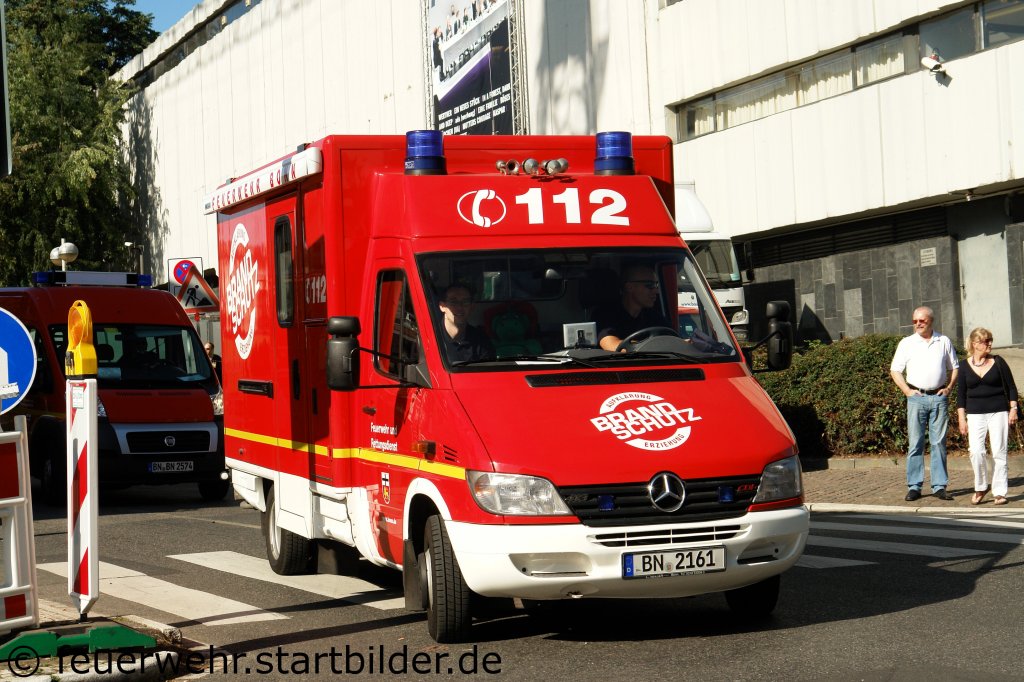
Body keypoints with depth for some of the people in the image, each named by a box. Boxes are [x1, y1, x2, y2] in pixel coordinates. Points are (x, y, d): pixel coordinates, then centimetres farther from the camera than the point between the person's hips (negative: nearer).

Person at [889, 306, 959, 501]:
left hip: (939, 398, 1)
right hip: (917, 397, -1)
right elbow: (895, 370, 8)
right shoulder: (907, 343, 7)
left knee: (939, 443, 2)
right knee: (915, 443, -3)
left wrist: (949, 388, 3)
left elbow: (954, 368, 18)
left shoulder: (944, 342, 10)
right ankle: (914, 486, 0)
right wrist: (907, 390, -4)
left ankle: (939, 486, 6)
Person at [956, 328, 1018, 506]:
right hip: (975, 414, 0)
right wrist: (961, 419, 2)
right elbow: (961, 394, 7)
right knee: (976, 451, -13)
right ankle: (980, 488, 6)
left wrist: (1013, 409, -1)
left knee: (999, 452, -3)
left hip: (998, 412, 0)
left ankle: (1000, 492, 5)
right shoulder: (965, 367, 3)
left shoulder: (998, 362, 2)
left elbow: (1011, 387, 7)